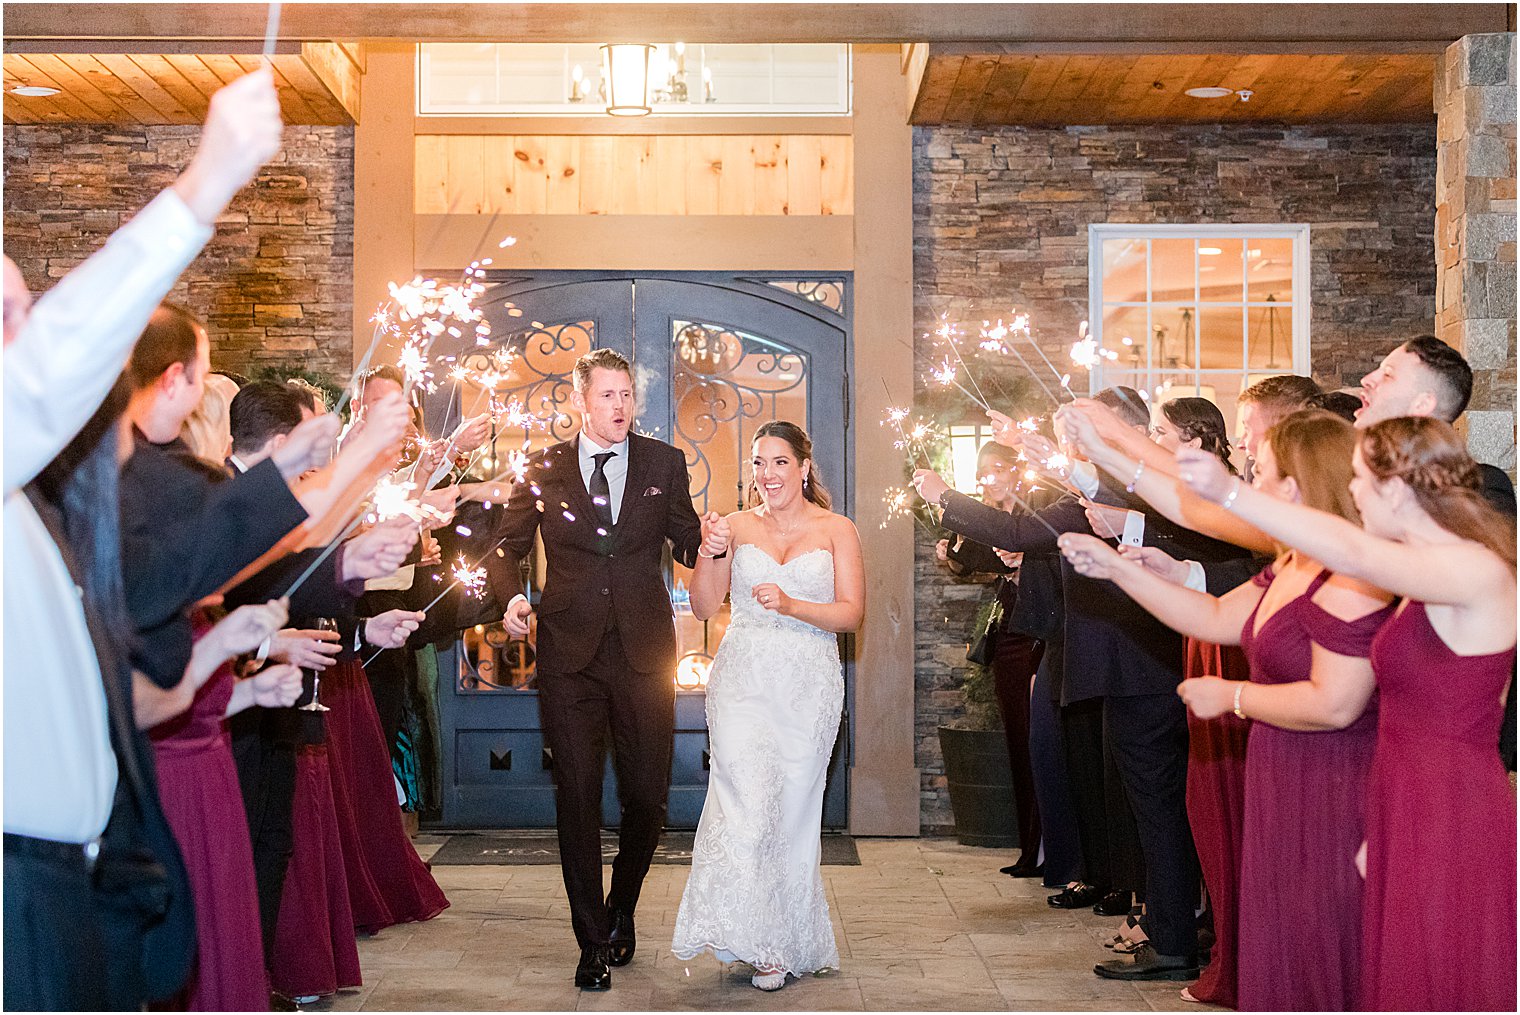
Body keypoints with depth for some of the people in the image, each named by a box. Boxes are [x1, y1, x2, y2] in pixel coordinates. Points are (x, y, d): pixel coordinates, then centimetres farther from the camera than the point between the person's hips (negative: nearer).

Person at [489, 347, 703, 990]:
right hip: (569, 653, 0)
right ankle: (593, 942, 15)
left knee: (647, 797, 5)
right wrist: (510, 595, -8)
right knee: (577, 797, 2)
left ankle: (620, 910, 33)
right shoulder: (544, 470, 5)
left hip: (644, 653, 1)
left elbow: (688, 545, 11)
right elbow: (507, 545, 11)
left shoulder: (664, 464, 6)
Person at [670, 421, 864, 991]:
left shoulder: (837, 531, 5)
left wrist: (791, 605, -18)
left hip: (808, 687, 0)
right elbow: (704, 607, 4)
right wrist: (710, 555, -13)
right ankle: (757, 940, -2)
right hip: (743, 680, 0)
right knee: (746, 801, -14)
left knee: (794, 808, 3)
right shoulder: (737, 526, 8)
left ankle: (785, 945, 18)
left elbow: (852, 613, -3)